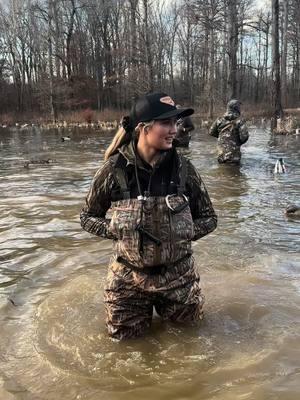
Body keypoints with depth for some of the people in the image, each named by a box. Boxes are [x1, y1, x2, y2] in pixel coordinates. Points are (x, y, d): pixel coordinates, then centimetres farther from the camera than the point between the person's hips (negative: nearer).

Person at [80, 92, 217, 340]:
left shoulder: (182, 168, -13)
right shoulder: (115, 169, -15)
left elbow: (209, 218, -1)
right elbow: (88, 217, -1)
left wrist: (182, 234, -16)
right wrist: (116, 231, -17)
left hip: (178, 271, 1)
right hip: (129, 273, -1)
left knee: (188, 321, 22)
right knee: (124, 334, 16)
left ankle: (161, 302, 51)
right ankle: (145, 304, 45)